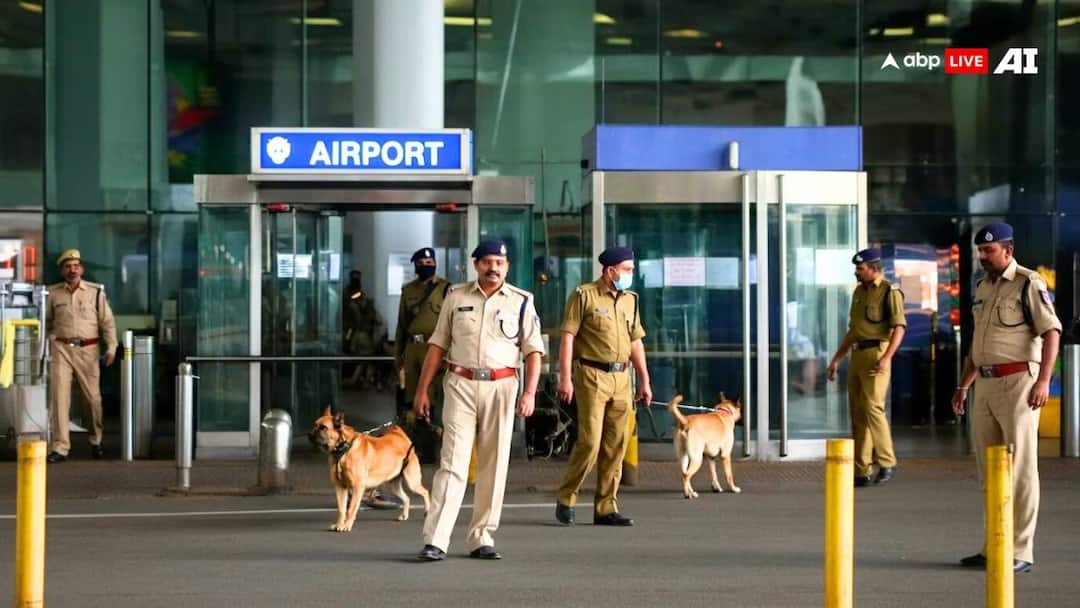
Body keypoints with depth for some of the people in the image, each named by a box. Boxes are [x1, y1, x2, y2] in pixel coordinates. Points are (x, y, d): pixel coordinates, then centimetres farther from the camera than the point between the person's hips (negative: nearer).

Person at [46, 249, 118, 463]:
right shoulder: (53, 293, 6)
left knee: (92, 396, 6)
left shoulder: (95, 292, 2)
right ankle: (60, 447, -6)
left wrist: (111, 348, -3)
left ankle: (96, 441, 29)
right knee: (59, 396, -7)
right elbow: (47, 322, 16)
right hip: (61, 348, 1)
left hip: (88, 349, 0)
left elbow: (107, 322, 4)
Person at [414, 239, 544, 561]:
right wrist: (422, 390, 5)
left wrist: (529, 392, -8)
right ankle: (435, 541, -10)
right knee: (453, 462, -7)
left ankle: (481, 538, 13)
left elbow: (533, 350, 4)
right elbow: (437, 345, 9)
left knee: (494, 465, 4)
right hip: (460, 385, -1)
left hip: (500, 387, 1)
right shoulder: (456, 298, 8)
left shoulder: (520, 302, 6)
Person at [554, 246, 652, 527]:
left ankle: (606, 508, 9)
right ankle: (565, 498, 7)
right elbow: (567, 336, -7)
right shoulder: (584, 295, -4)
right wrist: (565, 378, -14)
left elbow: (636, 342, 20)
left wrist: (644, 380, 16)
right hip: (592, 376, -6)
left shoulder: (630, 300, 15)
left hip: (622, 378, 6)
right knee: (590, 442, -10)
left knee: (616, 446, 4)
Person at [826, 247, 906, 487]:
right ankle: (862, 471, 11)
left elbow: (899, 327, -14)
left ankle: (887, 463, -4)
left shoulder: (890, 292, -6)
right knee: (857, 413, 7)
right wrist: (836, 358, 22)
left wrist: (887, 357, -24)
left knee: (873, 408, -15)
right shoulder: (859, 292, 18)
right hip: (857, 355, 8)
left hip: (876, 354, -8)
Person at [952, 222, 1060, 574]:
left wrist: (1043, 380, -22)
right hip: (985, 385, 8)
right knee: (989, 471, 10)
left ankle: (1020, 552, -6)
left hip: (1018, 383, -8)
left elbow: (1051, 331, -13)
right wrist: (964, 385, 22)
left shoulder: (1028, 284, -6)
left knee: (1021, 468, -7)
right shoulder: (982, 288, 18)